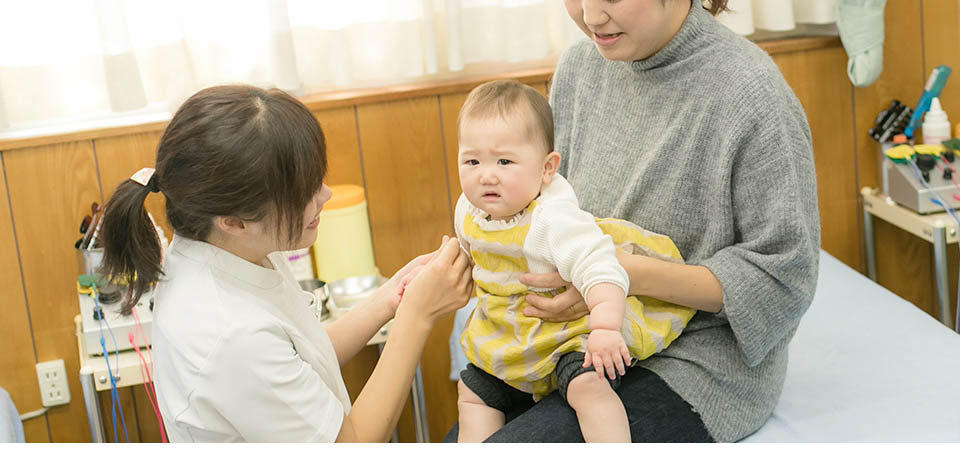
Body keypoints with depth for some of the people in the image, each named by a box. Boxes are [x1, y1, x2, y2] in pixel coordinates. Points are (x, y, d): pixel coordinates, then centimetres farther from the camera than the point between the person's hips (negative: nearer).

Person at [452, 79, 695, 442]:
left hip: (569, 332, -9)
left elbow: (598, 266, -41)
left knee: (587, 385, -32)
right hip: (505, 338, 9)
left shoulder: (552, 220, -31)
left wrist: (605, 327, -50)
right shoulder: (468, 211, -5)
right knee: (473, 391, 16)